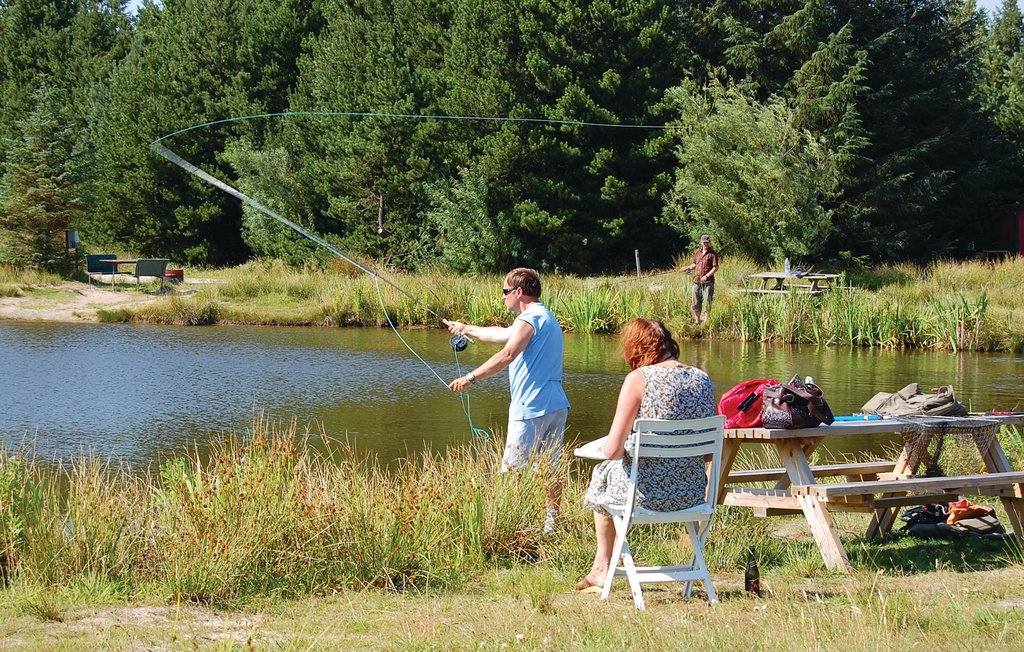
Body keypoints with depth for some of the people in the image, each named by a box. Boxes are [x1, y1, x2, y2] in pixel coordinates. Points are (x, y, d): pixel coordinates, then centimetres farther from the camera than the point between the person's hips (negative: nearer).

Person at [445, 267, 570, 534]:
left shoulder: (529, 319, -11)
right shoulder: (546, 317, 22)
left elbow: (507, 355, -26)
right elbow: (500, 334, 35)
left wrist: (471, 377, -26)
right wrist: (466, 329, 44)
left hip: (530, 409, -10)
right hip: (556, 406, 10)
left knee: (512, 471, -5)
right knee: (550, 469, 11)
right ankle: (551, 524, 14)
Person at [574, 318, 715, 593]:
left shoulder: (638, 379, -14)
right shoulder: (702, 379, 3)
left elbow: (612, 449, -16)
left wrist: (622, 451, 6)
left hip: (649, 492, -6)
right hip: (693, 493, 6)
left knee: (602, 474, 30)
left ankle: (602, 570, 43)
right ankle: (600, 569, 48)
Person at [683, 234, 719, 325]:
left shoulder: (712, 254, -5)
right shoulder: (697, 253, 14)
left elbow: (715, 268, -9)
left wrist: (706, 276, -18)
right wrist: (688, 267, 7)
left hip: (708, 282, -6)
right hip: (697, 281, 6)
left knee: (706, 303, -6)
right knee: (695, 303, 9)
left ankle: (706, 321, -2)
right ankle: (697, 321, 20)